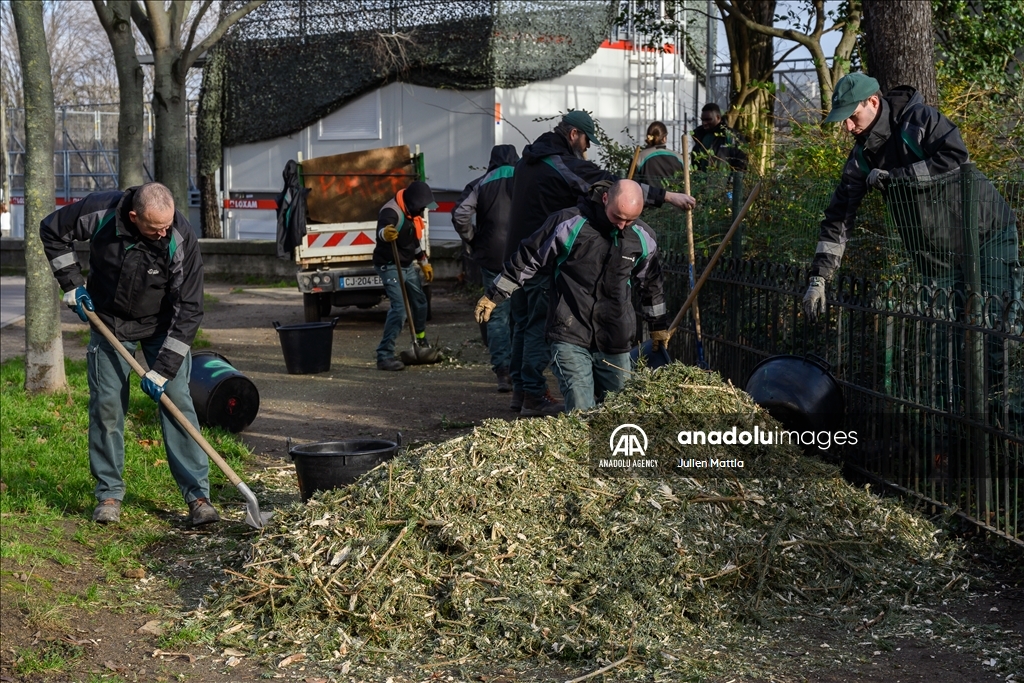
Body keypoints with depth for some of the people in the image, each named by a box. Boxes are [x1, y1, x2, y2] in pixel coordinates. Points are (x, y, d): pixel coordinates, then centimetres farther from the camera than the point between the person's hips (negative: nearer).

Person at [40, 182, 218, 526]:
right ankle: (109, 494, 13)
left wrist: (162, 370, -26)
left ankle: (198, 495, -5)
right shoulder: (100, 212, -26)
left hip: (162, 326, -1)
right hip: (110, 321, 1)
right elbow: (51, 231, -5)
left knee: (176, 400, -8)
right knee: (106, 405, 1)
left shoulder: (181, 239, -30)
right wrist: (72, 285, -9)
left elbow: (189, 309, -25)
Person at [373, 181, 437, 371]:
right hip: (390, 266, -9)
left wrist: (425, 263, 23)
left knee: (420, 301, 21)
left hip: (408, 265, 9)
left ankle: (421, 341, 45)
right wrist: (385, 234, -71)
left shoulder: (413, 211, 5)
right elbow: (381, 231, -48)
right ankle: (384, 356, -18)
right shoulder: (392, 211, -26)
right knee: (399, 308, -19)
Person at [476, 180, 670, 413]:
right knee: (581, 412, -14)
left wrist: (659, 328, 29)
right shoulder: (569, 224, -9)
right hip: (571, 336, -4)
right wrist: (493, 296, 5)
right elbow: (527, 259, 1)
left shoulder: (643, 238, 4)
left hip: (615, 342, 4)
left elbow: (651, 283, 21)